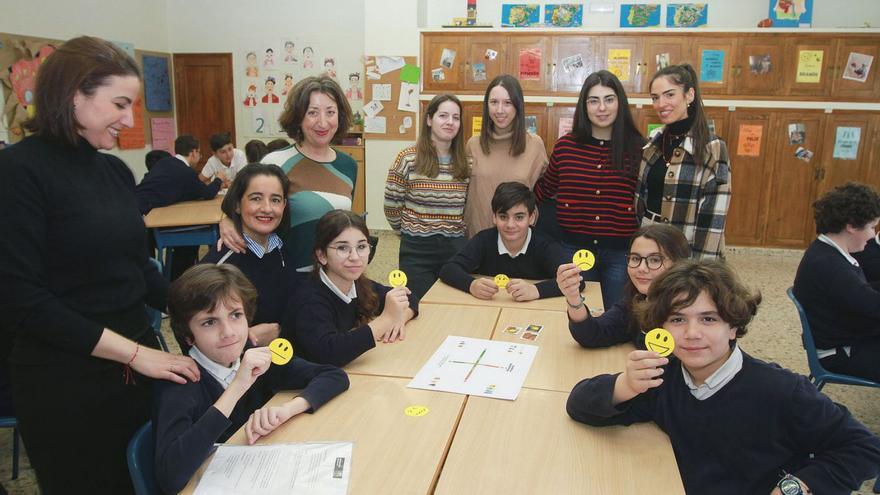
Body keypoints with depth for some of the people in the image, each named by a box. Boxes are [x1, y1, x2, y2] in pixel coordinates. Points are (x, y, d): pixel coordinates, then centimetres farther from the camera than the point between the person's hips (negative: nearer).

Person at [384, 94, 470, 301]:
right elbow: (391, 206, -2)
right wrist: (411, 232, 8)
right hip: (417, 249, -3)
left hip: (456, 248, 3)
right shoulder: (408, 158, -8)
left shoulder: (464, 161, 4)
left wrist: (455, 233, 10)